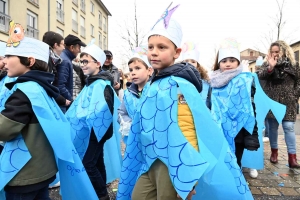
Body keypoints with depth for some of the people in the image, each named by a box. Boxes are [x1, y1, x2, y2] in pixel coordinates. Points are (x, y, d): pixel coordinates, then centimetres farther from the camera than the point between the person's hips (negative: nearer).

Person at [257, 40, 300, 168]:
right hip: (272, 101, 0)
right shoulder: (267, 64, 4)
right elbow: (260, 76, -13)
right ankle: (274, 152, 23)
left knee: (289, 127, -5)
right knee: (273, 127, 8)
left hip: (288, 102, 0)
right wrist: (270, 67, -29)